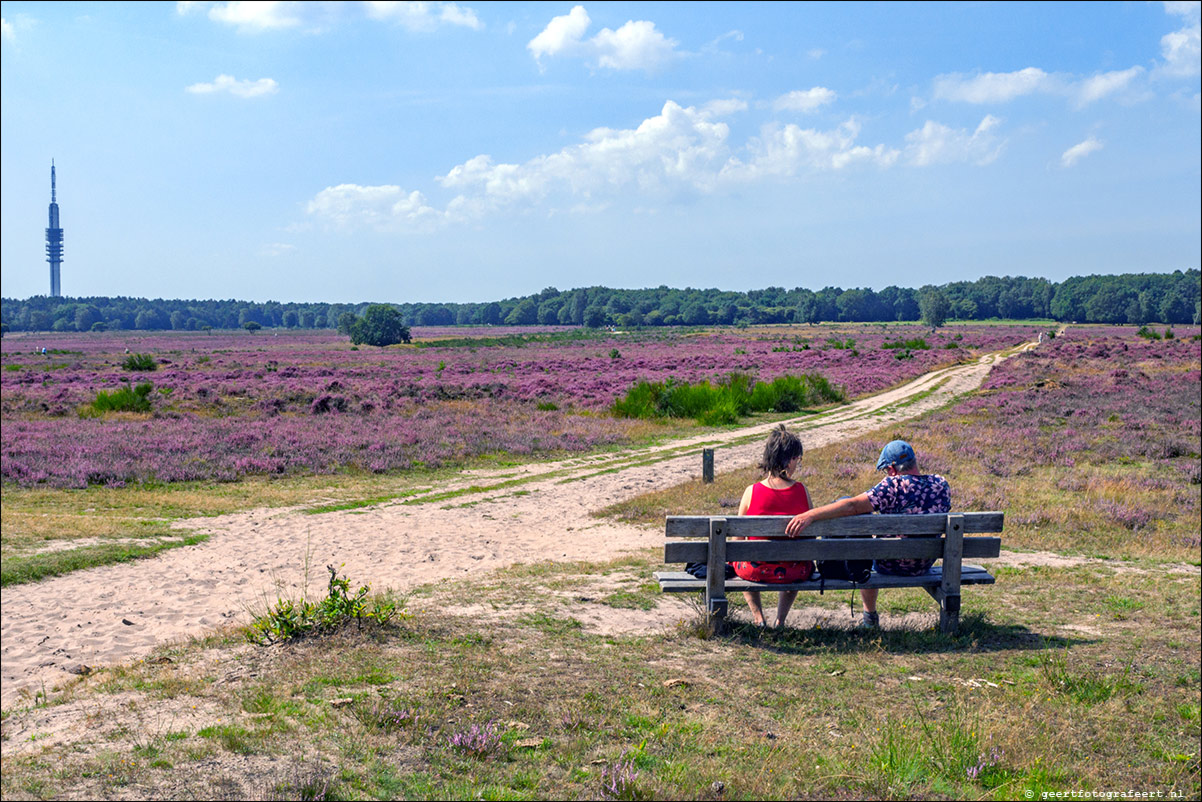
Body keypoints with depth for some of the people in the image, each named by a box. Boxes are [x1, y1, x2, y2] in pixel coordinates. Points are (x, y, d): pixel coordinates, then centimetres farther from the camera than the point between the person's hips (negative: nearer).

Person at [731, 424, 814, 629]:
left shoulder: (751, 492, -13)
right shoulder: (802, 491, -11)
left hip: (757, 571, -1)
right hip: (793, 572, 1)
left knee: (736, 557, 35)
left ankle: (758, 617, 28)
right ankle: (780, 619, 34)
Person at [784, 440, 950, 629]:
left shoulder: (894, 485, -23)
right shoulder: (941, 484, -6)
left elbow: (853, 506, -31)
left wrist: (810, 515, -33)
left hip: (893, 565, -5)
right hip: (926, 564, 5)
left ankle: (870, 617, 37)